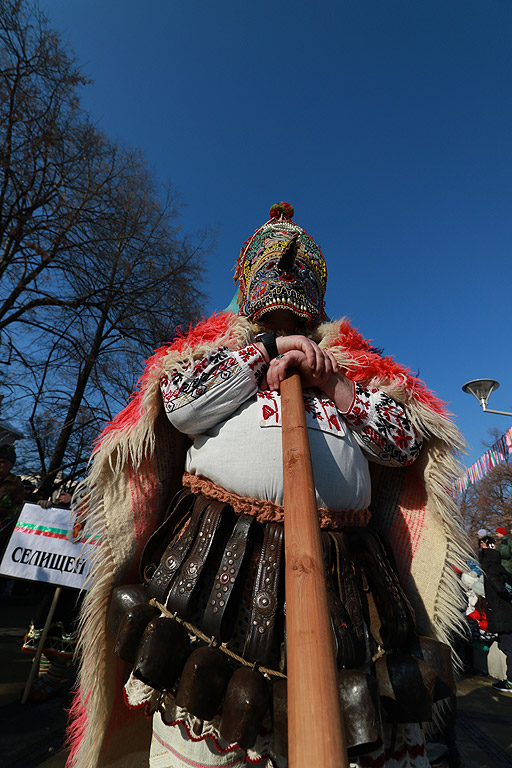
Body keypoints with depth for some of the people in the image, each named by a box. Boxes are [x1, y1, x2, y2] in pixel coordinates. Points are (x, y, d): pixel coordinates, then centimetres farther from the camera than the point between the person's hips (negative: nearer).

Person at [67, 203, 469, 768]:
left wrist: (329, 380, -3)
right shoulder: (219, 343, 18)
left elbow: (406, 441, 9)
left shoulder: (352, 361, 20)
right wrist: (267, 348, -2)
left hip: (340, 568, 3)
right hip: (219, 557, -1)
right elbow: (181, 405, -2)